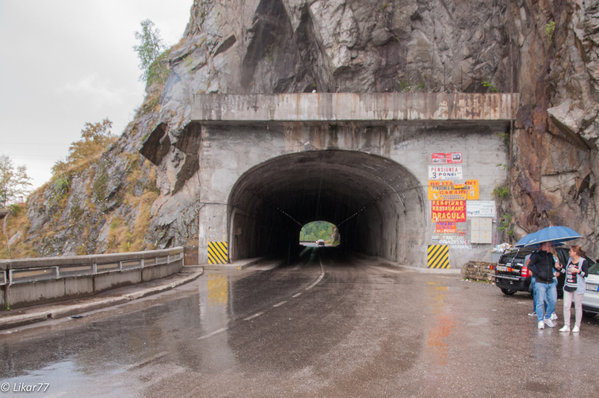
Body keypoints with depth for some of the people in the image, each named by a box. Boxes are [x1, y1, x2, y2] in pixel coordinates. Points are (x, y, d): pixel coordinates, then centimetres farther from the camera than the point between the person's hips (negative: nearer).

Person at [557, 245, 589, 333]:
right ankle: (566, 326, 10)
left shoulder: (583, 261, -7)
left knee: (578, 307, 5)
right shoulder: (570, 260, 11)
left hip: (577, 288, -6)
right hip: (568, 286, 6)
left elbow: (586, 274, -10)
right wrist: (560, 267, 4)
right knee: (566, 306, 3)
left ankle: (577, 326, 16)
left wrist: (577, 271, -22)